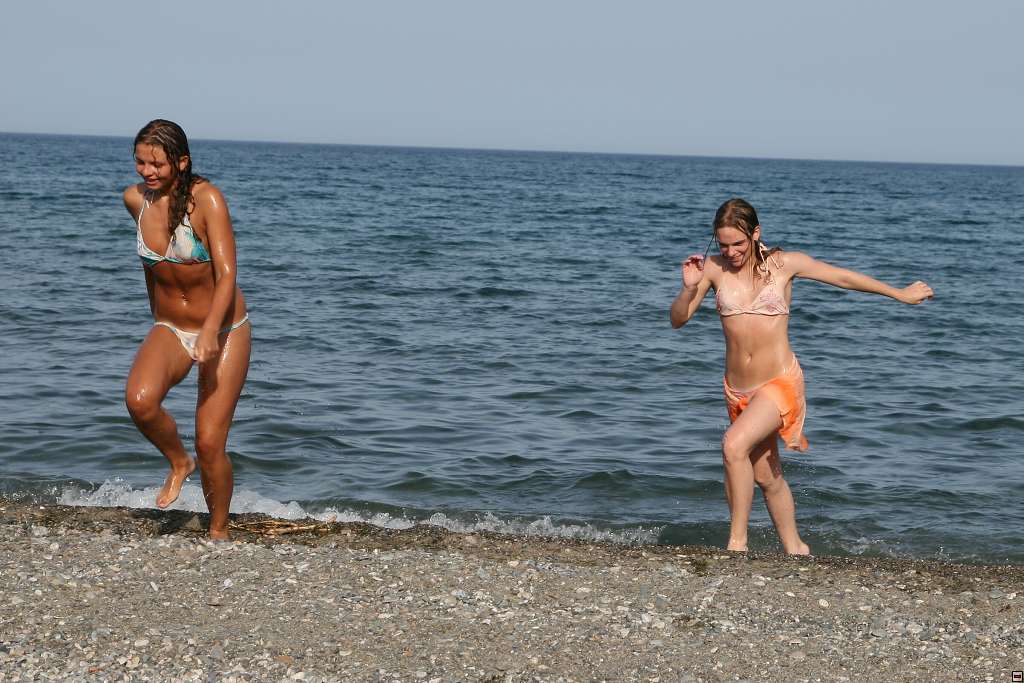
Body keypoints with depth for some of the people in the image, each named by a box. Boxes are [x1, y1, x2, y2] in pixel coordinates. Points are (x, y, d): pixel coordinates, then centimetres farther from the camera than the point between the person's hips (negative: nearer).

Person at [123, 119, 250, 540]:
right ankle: (178, 463, 2)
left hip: (225, 331, -3)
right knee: (139, 399, -28)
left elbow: (226, 274, -25)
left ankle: (218, 533, 18)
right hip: (170, 330, 4)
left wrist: (210, 332, -38)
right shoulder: (135, 199, -3)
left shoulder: (206, 198, -19)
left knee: (210, 445, -6)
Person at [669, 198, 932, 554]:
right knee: (766, 476, 14)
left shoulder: (784, 264, -5)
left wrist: (900, 294, 16)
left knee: (734, 445, -27)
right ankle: (794, 548, 33)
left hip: (780, 383, -4)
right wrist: (689, 288, -19)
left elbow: (845, 277, 7)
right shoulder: (714, 268, -1)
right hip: (737, 389, 4)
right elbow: (677, 320, 2)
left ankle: (737, 541, -17)